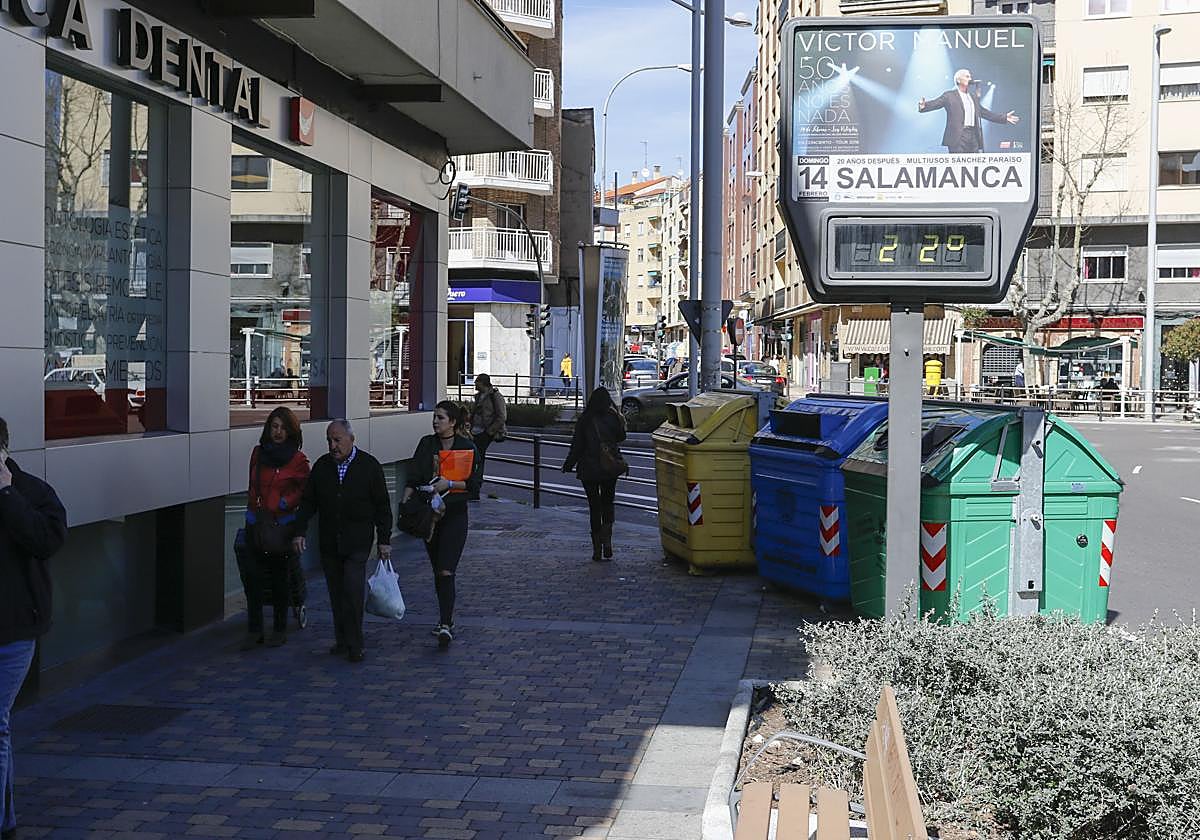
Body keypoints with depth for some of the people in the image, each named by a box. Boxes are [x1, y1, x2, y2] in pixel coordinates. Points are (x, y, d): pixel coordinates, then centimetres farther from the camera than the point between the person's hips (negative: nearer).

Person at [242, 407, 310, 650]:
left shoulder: (298, 460, -4)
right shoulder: (258, 453, 9)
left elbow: (302, 493, -2)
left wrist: (279, 506, -12)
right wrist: (255, 508, 7)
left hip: (283, 524, -3)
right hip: (256, 523, 3)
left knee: (279, 578, 5)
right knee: (254, 577, -2)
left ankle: (280, 630, 17)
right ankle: (254, 630, 6)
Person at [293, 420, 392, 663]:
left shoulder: (369, 465, -2)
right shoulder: (321, 466, 7)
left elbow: (382, 505, 1)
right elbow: (308, 502, 12)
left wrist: (384, 540, -1)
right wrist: (300, 532, 1)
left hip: (357, 541, -4)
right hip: (329, 541, 4)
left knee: (353, 591, -11)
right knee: (336, 593, 6)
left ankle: (354, 645, -3)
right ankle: (342, 641, 15)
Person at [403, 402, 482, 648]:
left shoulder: (467, 447, -3)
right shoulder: (427, 444, 7)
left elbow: (475, 482, -6)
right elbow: (413, 477, 2)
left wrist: (449, 484, -18)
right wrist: (406, 501, -11)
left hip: (455, 514, -4)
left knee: (446, 571, -14)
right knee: (437, 570, 13)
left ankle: (446, 626, -18)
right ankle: (446, 617, 28)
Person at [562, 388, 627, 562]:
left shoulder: (584, 420, -9)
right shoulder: (613, 418, -7)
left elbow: (577, 445, -6)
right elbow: (621, 438, 8)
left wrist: (568, 465, 5)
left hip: (589, 469, -1)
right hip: (610, 469, 1)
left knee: (594, 506, 7)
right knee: (608, 503, 16)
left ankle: (597, 548, 6)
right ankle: (607, 536, -10)